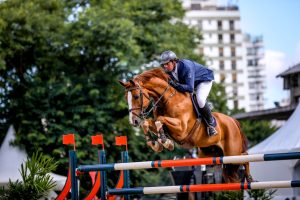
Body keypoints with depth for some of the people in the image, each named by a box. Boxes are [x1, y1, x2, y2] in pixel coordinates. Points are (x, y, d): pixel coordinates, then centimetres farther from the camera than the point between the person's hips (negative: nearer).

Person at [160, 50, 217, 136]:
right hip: (188, 81, 8)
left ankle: (211, 123, -8)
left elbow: (190, 88, -46)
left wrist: (175, 85, -55)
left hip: (204, 79, -8)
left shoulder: (186, 67, -41)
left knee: (200, 100, -30)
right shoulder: (169, 71, -18)